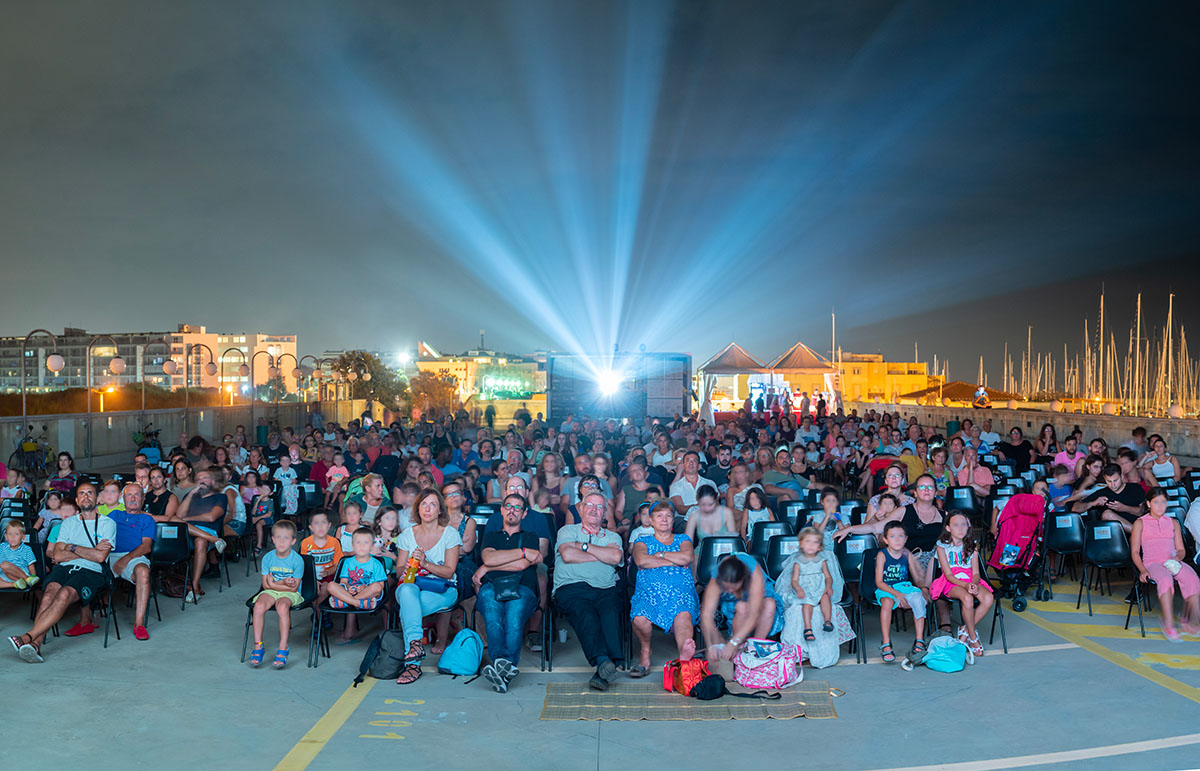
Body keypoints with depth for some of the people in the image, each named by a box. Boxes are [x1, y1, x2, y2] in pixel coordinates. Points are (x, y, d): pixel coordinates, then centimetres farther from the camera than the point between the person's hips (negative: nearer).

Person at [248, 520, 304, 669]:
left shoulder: (297, 560, -10)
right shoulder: (268, 557, -1)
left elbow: (293, 588, -8)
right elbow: (266, 584, -1)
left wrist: (274, 583, -9)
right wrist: (284, 582, -13)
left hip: (290, 594, -3)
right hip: (270, 592, 3)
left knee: (282, 607, -35)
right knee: (259, 605, -29)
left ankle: (283, 650, -26)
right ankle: (258, 647, -15)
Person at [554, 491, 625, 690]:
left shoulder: (613, 537, 28)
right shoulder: (568, 530, 23)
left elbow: (616, 557, 4)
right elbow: (567, 555, 1)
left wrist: (584, 546, 7)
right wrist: (603, 554, 8)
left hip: (605, 589, 2)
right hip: (571, 587, -1)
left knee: (610, 613, -34)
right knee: (585, 614, -36)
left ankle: (602, 672, -45)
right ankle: (603, 660, -51)